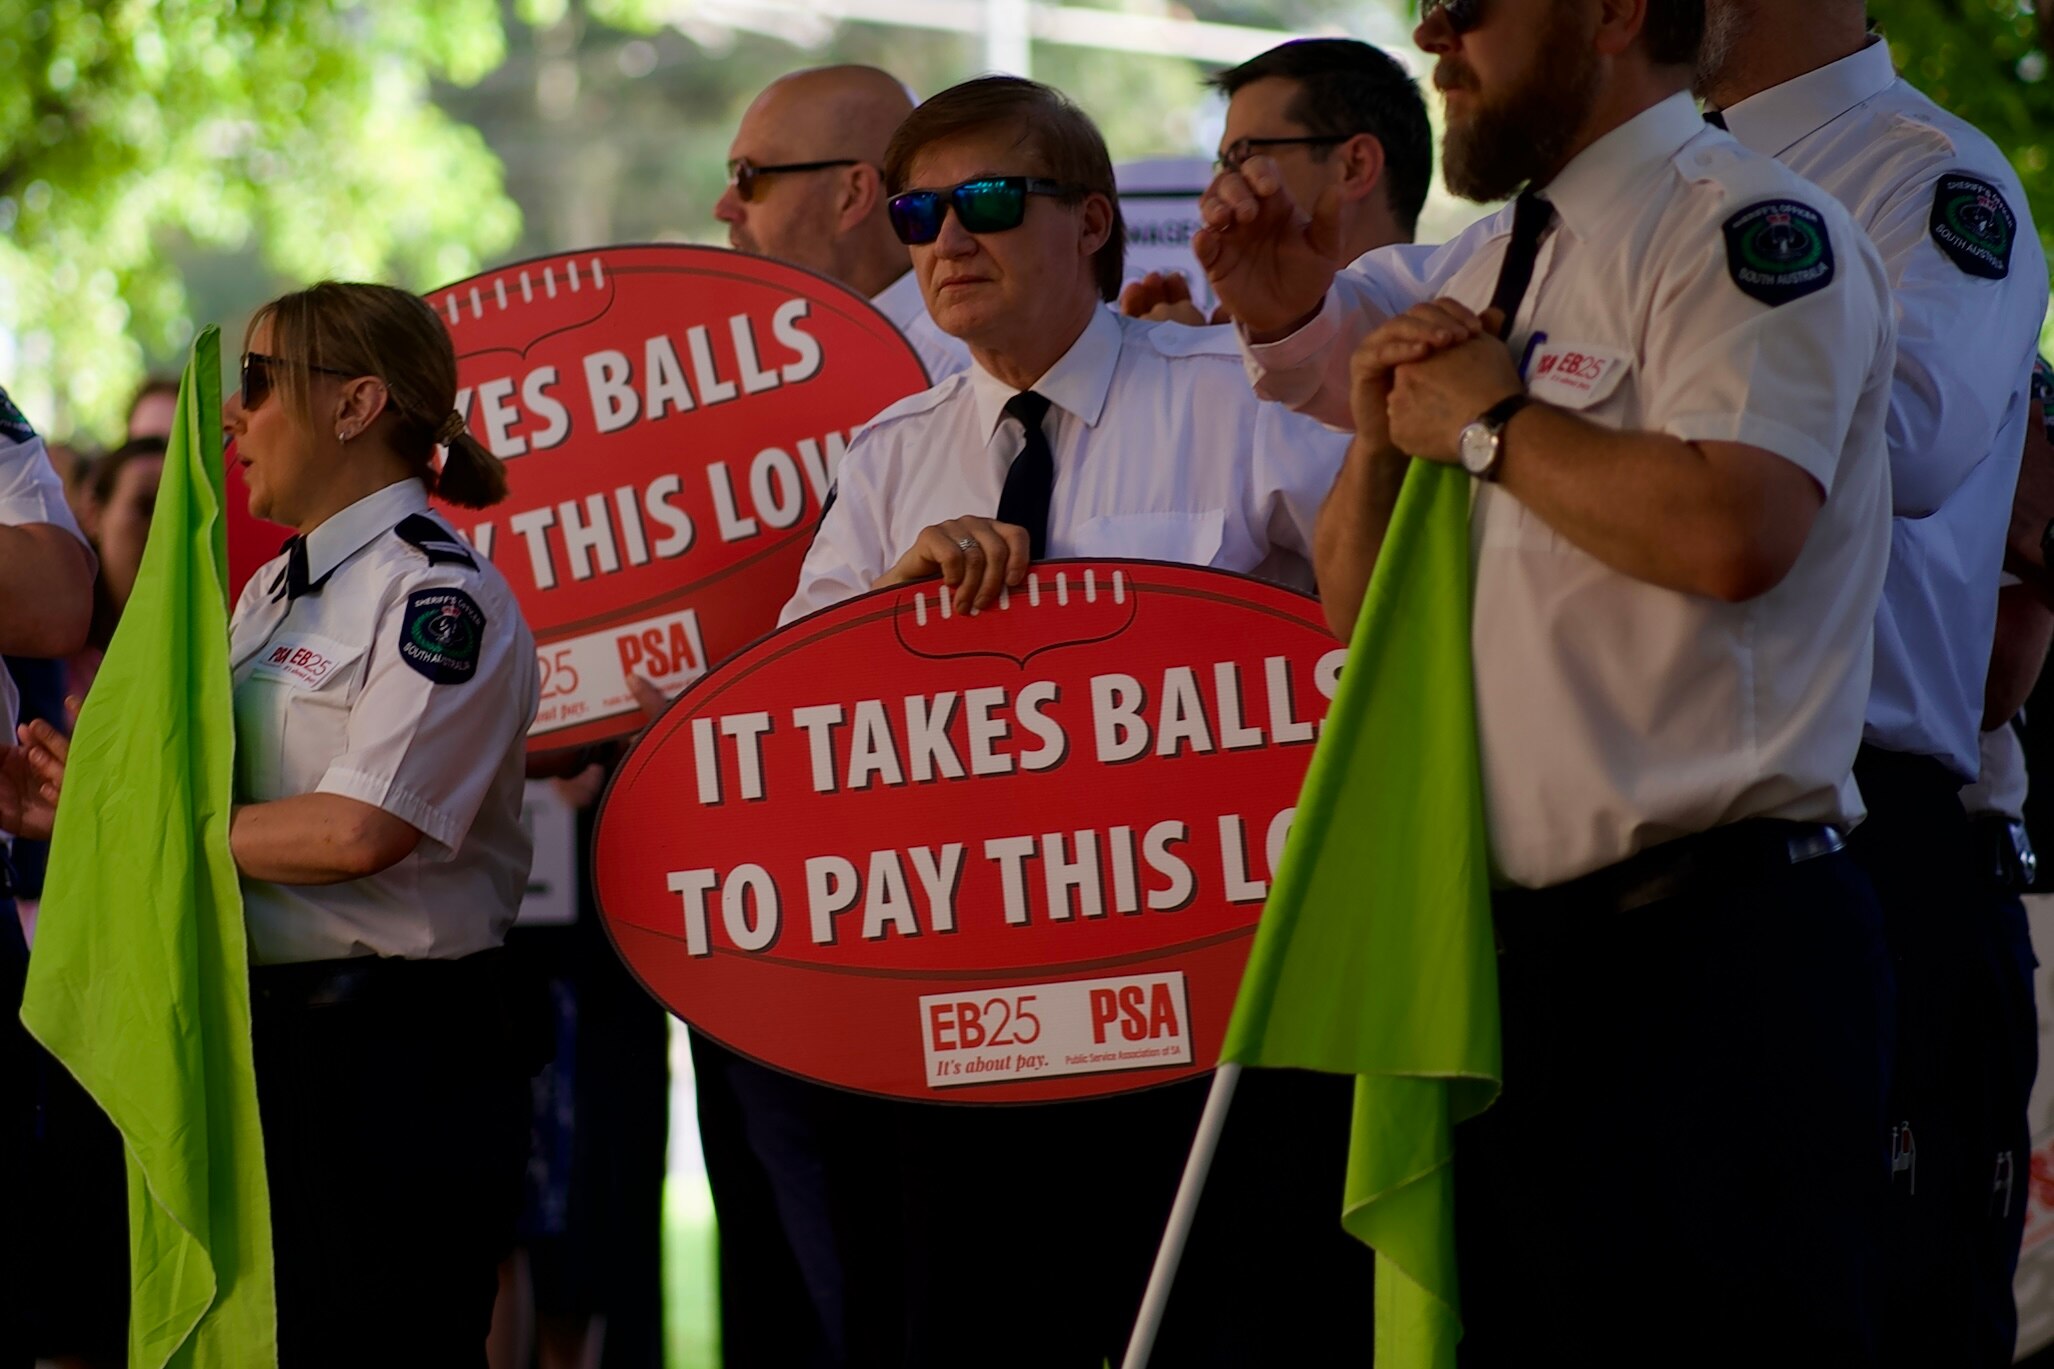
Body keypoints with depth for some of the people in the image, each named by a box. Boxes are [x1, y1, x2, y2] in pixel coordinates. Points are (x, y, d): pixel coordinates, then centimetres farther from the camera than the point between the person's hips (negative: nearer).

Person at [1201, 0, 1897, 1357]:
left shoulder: (1748, 228, -9)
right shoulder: (1488, 268, 18)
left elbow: (1732, 528, -27)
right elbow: (1359, 615, 22)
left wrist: (1488, 421, -12)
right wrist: (1381, 431, 2)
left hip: (1710, 944, -9)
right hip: (1514, 945, 9)